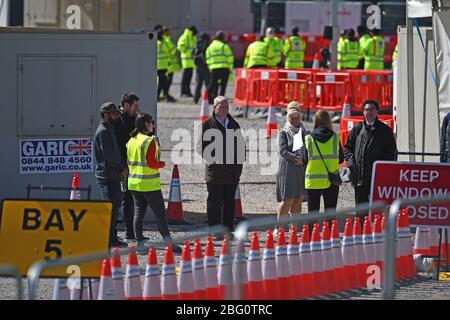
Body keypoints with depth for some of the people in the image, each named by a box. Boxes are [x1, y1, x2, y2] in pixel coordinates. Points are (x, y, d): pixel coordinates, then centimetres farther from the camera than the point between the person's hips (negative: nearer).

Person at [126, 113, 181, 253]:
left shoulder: (131, 141, 7)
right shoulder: (150, 141, -15)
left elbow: (130, 162, 13)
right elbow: (152, 163, -19)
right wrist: (162, 163, -1)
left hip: (134, 182, 7)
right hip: (149, 184, -7)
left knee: (139, 212, 10)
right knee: (160, 214, -3)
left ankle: (139, 242, 9)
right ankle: (169, 244, -5)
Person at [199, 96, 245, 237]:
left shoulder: (234, 124, 14)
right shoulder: (207, 124, -2)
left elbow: (241, 144, 19)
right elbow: (201, 145, -6)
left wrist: (240, 161, 4)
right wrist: (210, 159, -18)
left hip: (232, 171, 5)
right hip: (215, 171, -5)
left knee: (229, 203, 9)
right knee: (214, 202, -1)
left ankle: (228, 230, 15)